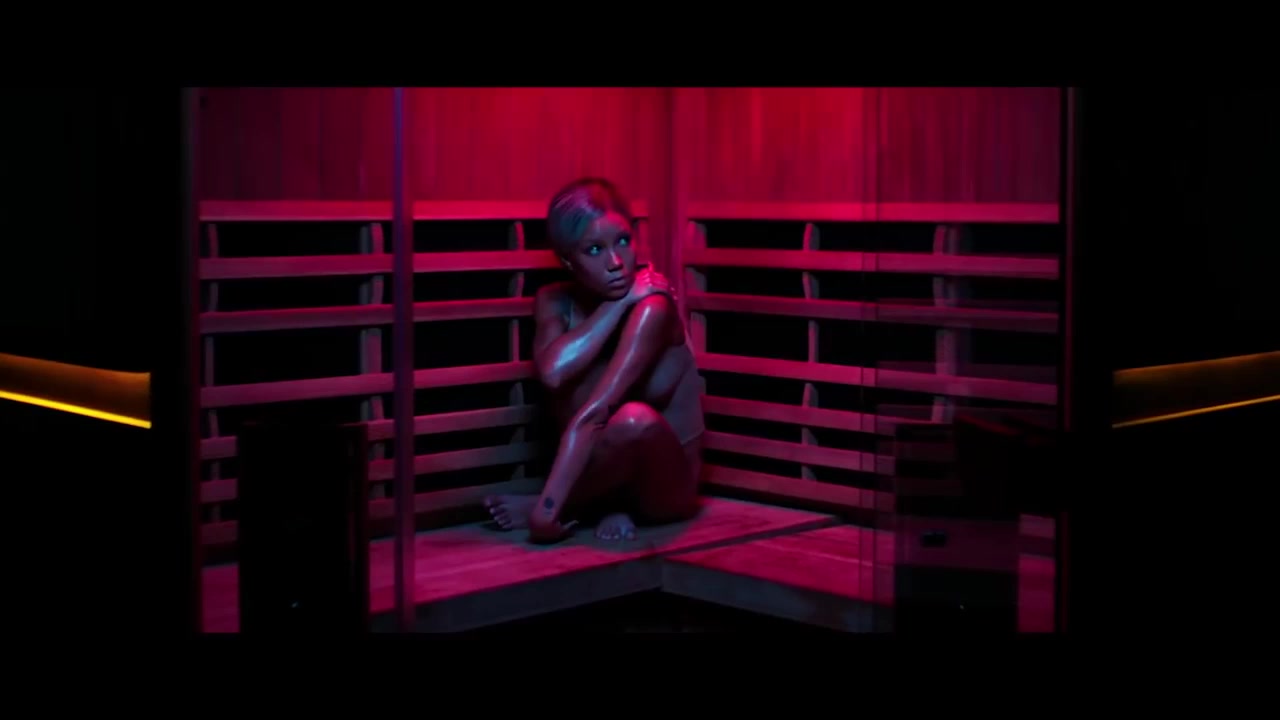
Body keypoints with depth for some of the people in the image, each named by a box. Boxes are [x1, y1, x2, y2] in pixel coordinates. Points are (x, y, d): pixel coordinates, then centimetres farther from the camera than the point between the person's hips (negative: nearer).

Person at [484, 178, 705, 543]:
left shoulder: (651, 304, -23)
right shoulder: (555, 303, -6)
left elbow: (593, 415, -32)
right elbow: (553, 372, -30)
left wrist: (546, 508, -37)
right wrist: (619, 302, -24)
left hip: (666, 482, -4)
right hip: (613, 469, 4)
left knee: (635, 419, -37)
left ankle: (547, 507, -13)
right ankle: (612, 501, -10)